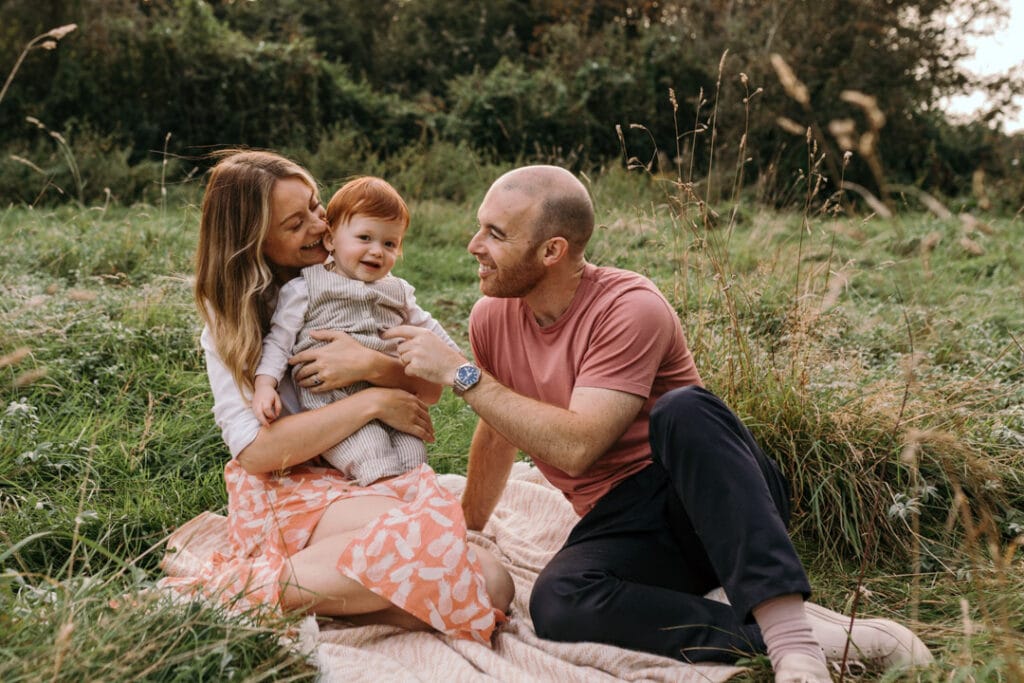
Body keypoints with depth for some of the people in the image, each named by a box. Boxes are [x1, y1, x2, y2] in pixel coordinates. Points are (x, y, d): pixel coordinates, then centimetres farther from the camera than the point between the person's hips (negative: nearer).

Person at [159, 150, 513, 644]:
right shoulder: (229, 323, 0)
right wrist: (373, 403, -17)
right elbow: (255, 450, -11)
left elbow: (430, 388, 5)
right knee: (428, 543, -34)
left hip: (388, 471, 5)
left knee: (493, 586, -22)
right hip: (292, 488, -4)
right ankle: (252, 586, -21)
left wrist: (371, 365, -18)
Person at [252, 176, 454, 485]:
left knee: (412, 449, -17)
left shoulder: (398, 291, 18)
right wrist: (265, 384, -11)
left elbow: (426, 328, 29)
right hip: (328, 398, -5)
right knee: (370, 449, -29)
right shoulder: (305, 288, 3)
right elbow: (280, 338, 1)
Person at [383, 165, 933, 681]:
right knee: (557, 603, -30)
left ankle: (791, 632, -40)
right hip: (621, 525, 5)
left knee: (681, 409, -37)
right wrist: (468, 529, 28)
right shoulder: (491, 318, 3)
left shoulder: (630, 308, -16)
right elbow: (498, 432, 20)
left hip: (711, 500, -4)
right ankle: (803, 634, -28)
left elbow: (576, 446, -26)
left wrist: (462, 374, -21)